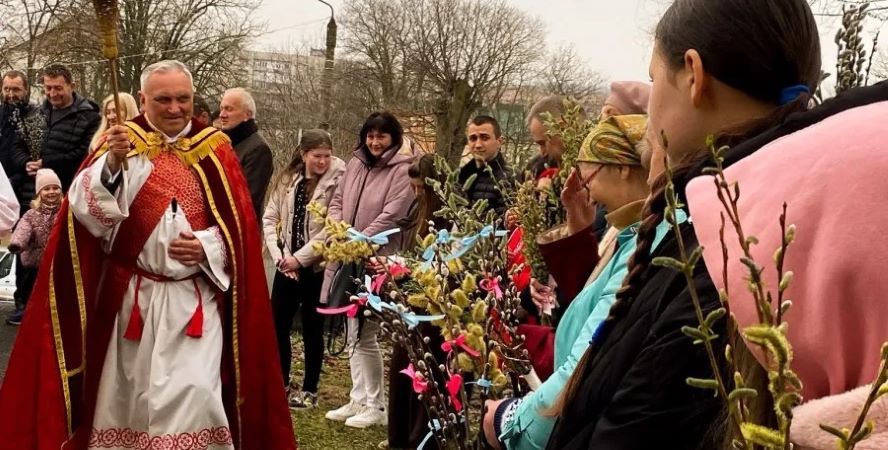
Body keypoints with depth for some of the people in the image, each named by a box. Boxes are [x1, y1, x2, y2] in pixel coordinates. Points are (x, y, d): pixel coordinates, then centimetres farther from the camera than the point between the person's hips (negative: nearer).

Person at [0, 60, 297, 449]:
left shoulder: (215, 150, 3)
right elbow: (85, 212, -12)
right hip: (129, 296, 1)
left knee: (191, 394, -11)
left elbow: (238, 228, 4)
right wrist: (112, 163, -27)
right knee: (127, 395, 12)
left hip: (195, 298, -1)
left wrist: (206, 247, -14)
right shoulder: (120, 143, 1)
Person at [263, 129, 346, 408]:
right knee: (277, 324, 8)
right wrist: (280, 256, -6)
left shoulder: (337, 182, -11)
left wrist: (300, 258, -14)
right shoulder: (288, 179, 6)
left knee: (312, 329, 6)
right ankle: (280, 384, 24)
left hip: (318, 267, -5)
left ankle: (309, 390, 18)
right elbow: (269, 218, 6)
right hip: (286, 265, 5)